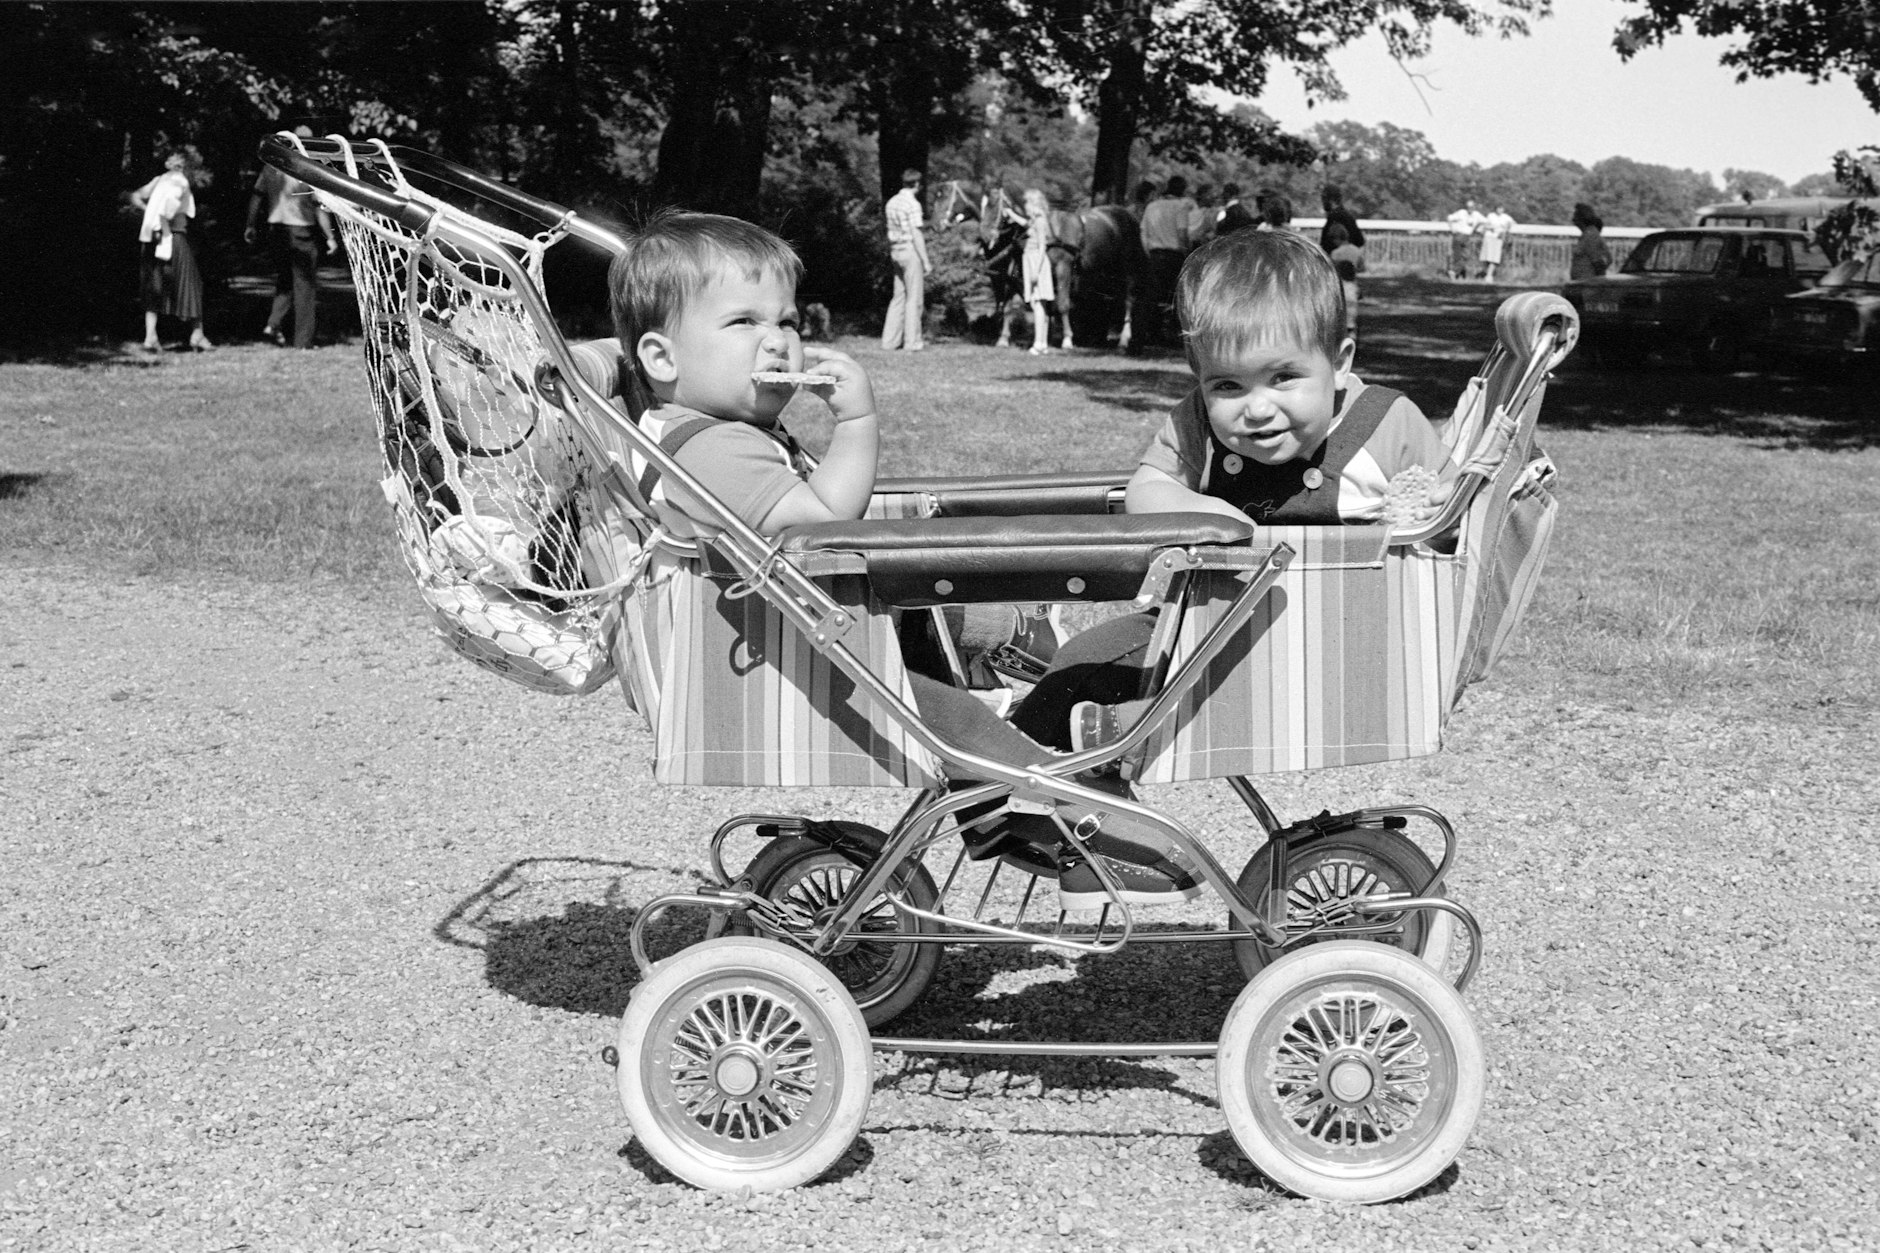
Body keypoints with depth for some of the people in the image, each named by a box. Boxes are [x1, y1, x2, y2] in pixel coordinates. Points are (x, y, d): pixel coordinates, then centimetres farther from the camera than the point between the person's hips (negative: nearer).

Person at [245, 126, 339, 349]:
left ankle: (273, 324, 1)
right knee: (304, 287, 4)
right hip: (302, 232, -5)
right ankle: (303, 341, 5)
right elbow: (320, 207, -13)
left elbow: (257, 195, 9)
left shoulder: (272, 165, 4)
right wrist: (330, 236, -8)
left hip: (276, 229, 5)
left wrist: (252, 226, 18)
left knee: (284, 281, 20)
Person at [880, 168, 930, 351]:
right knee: (914, 297, -2)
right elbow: (916, 235, -15)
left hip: (896, 251, 8)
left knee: (898, 296, 13)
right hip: (911, 250, -8)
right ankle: (912, 341, -1)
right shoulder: (913, 204, -13)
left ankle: (890, 339, 13)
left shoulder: (892, 202, 10)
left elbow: (890, 232, 12)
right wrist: (926, 261, -12)